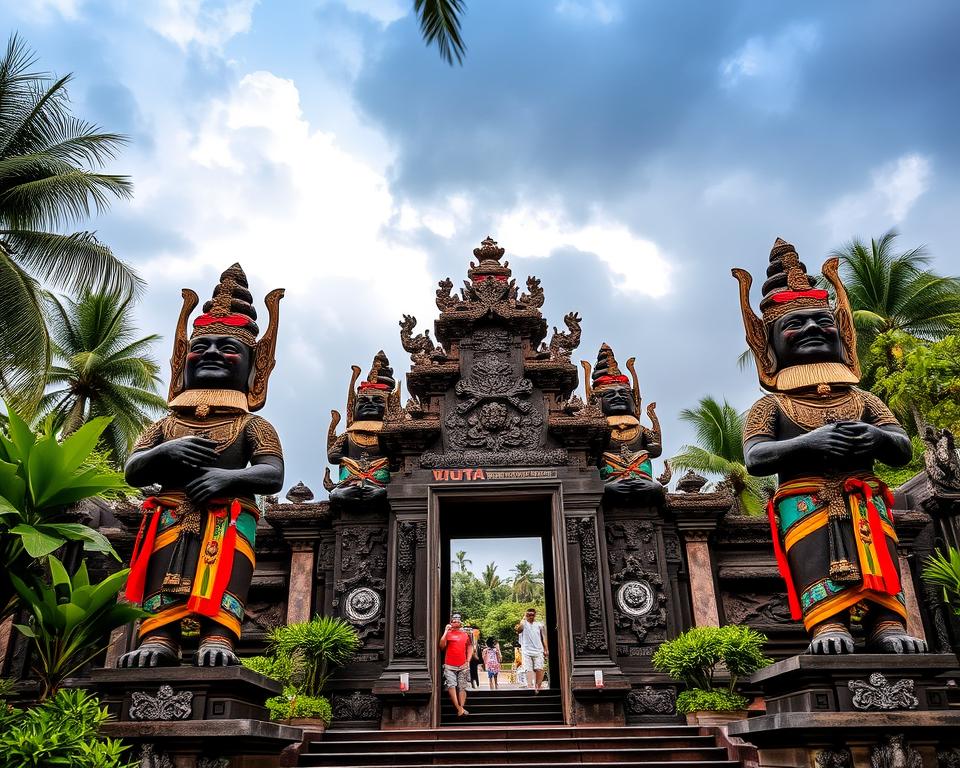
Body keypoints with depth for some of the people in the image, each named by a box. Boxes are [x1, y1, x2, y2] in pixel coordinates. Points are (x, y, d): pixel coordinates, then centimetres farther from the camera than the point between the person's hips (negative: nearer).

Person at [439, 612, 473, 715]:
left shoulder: (466, 634, 10)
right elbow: (442, 646, -9)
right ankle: (459, 708, -15)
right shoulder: (448, 634, 4)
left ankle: (461, 708, 1)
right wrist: (446, 631, -10)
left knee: (462, 687, 0)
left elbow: (470, 648, 13)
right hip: (449, 666, -2)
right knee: (451, 685, -13)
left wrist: (468, 661, 3)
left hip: (463, 666, 2)